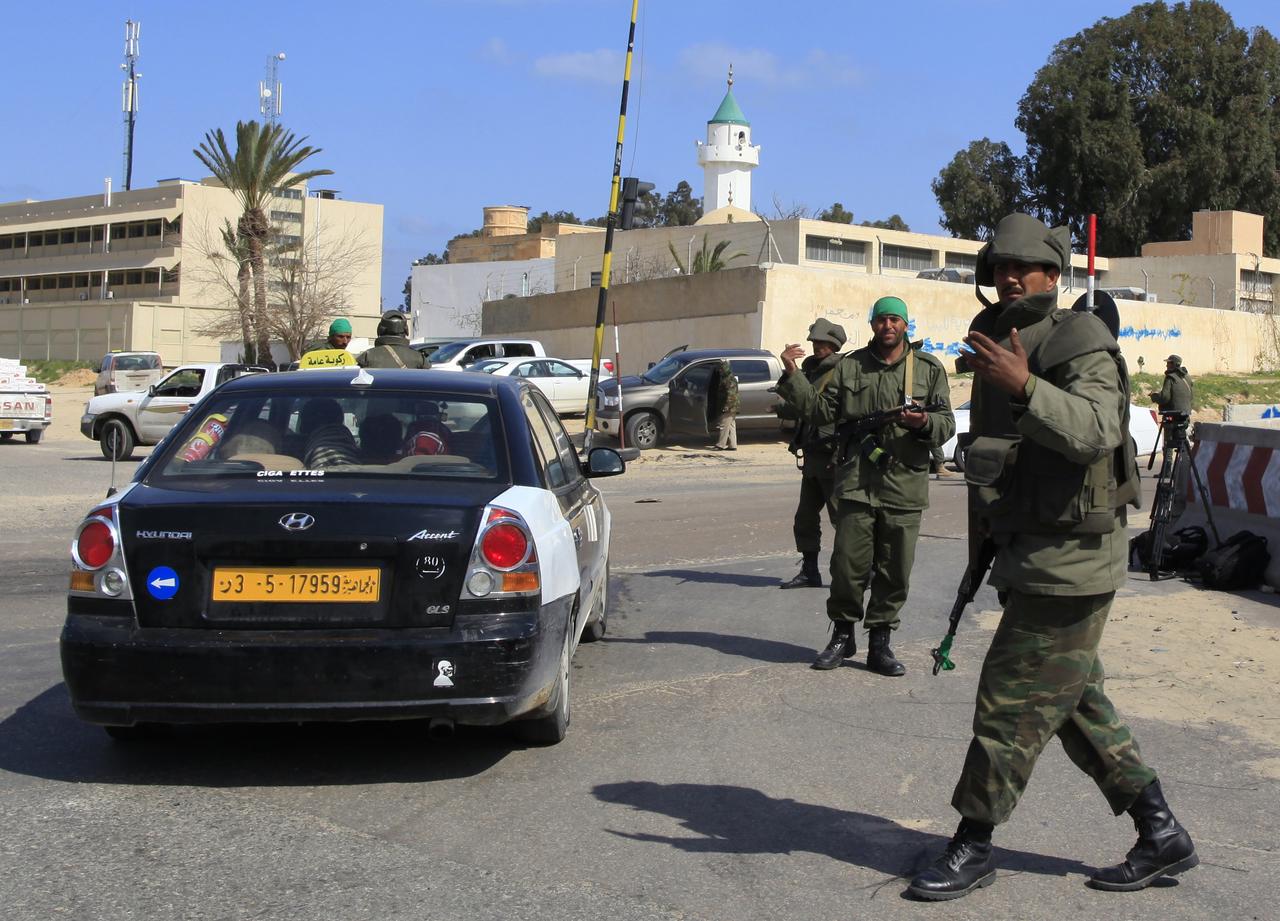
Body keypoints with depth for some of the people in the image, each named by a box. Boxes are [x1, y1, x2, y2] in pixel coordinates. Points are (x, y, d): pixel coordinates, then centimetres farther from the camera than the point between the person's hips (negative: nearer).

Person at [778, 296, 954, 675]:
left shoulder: (929, 369, 7)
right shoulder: (850, 367, 9)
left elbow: (947, 423, 6)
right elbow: (821, 410, 7)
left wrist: (925, 422, -16)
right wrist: (793, 376, -3)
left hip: (905, 488, 0)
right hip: (856, 484, 0)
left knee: (894, 573, 5)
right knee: (847, 565, 0)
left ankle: (880, 643, 17)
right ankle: (842, 634, 20)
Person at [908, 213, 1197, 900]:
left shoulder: (1082, 346, -13)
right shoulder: (999, 345, 14)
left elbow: (1096, 431, -32)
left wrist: (1024, 387, -46)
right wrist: (984, 541, 28)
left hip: (1069, 560, -10)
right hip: (1029, 556, 10)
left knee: (1012, 703, -4)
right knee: (1075, 703, 14)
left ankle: (972, 846, 8)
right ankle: (1161, 834, 22)